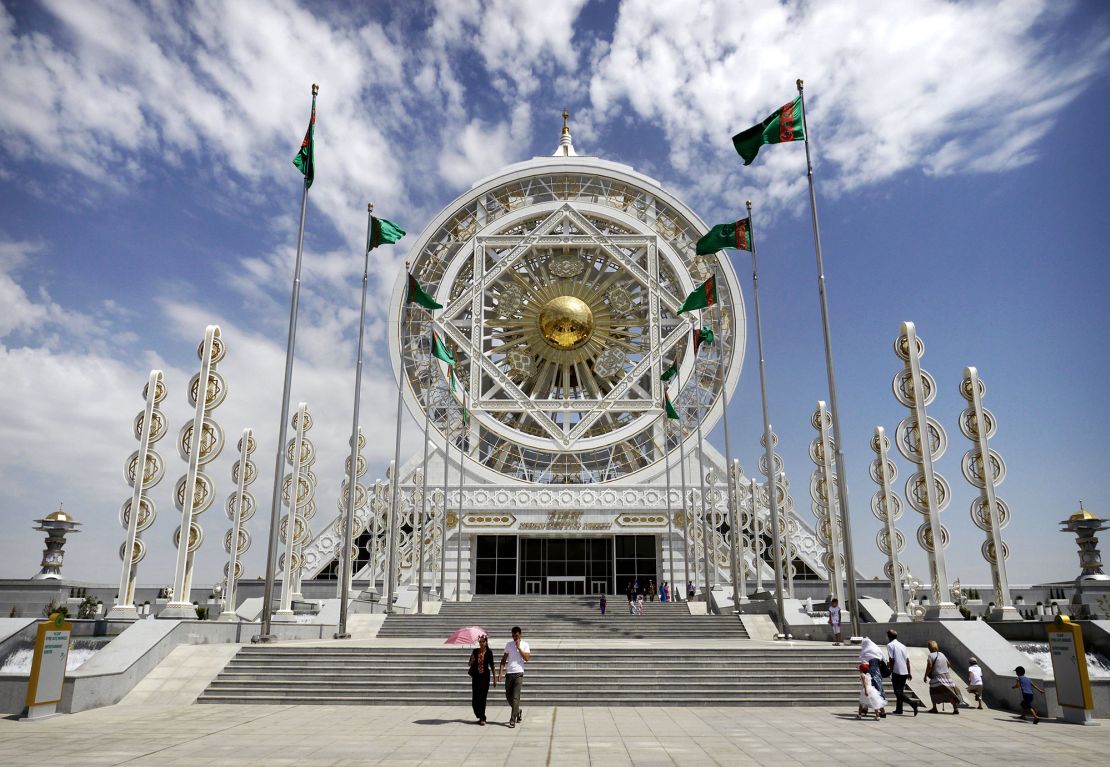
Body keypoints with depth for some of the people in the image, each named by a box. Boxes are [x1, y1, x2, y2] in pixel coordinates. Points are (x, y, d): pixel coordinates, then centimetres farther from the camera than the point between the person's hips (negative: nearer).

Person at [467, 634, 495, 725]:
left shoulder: (488, 653, -2)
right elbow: (470, 664, 8)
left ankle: (482, 718, 0)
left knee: (482, 697, -7)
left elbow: (491, 666, 4)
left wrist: (494, 678, 5)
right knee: (475, 698, 3)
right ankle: (480, 717, 20)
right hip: (476, 676, 3)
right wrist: (472, 660, -16)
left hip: (485, 676, -3)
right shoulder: (475, 651, 2)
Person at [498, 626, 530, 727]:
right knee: (508, 696, 10)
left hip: (518, 673, -4)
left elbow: (527, 658, -11)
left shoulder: (524, 645, 2)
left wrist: (518, 647, -13)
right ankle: (518, 711, 35)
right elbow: (504, 659, 12)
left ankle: (512, 720, -6)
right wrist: (500, 671, 3)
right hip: (508, 673, 4)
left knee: (515, 697, -9)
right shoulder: (509, 644, 10)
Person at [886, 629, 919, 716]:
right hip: (905, 672, 7)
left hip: (897, 672, -7)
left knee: (898, 692, -6)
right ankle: (898, 709, 20)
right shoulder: (902, 645, 15)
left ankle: (913, 703, -23)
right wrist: (909, 672, 17)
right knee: (900, 691, 17)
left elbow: (892, 659, -12)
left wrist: (890, 671, -7)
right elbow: (907, 660, 13)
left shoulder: (890, 645, -5)